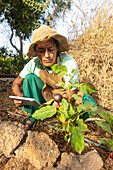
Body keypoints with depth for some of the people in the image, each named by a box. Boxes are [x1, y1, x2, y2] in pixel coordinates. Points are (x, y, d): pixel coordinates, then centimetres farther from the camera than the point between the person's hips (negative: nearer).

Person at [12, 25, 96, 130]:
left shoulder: (69, 63, -26)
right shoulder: (34, 64, -17)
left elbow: (71, 94, -22)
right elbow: (16, 83, -6)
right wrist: (19, 95, -29)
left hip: (64, 98, -2)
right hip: (46, 96, 3)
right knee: (30, 78, -20)